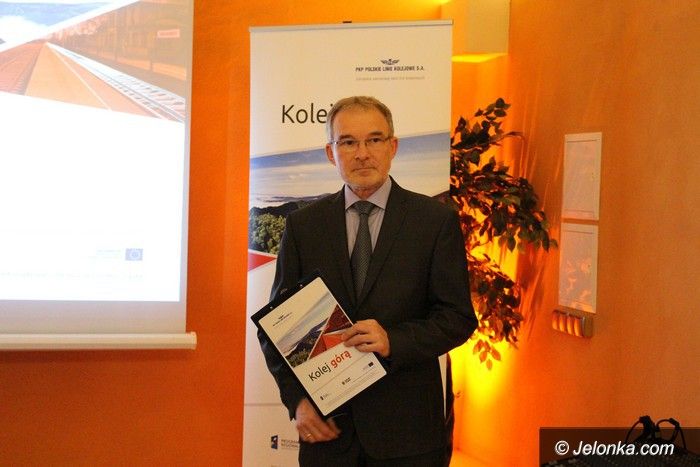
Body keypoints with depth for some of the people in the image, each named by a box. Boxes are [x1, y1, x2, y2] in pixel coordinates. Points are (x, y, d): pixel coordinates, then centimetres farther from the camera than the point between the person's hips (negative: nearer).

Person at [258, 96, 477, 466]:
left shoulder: (436, 220, -1)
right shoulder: (303, 225, 5)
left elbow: (459, 317, -3)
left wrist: (393, 341, -19)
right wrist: (297, 400, -7)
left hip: (407, 426, -1)